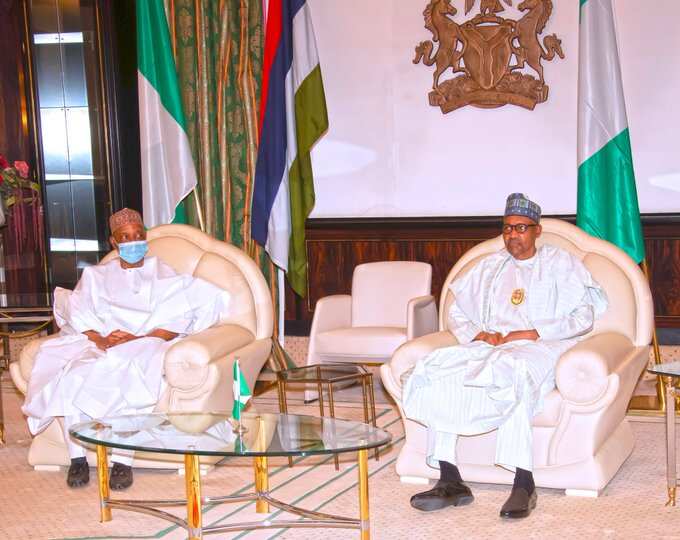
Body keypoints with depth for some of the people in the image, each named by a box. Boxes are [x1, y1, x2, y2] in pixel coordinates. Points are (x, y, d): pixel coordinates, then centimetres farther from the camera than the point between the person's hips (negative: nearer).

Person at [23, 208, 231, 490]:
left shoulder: (163, 274, 16)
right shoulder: (95, 276, 24)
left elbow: (177, 321, 1)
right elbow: (79, 315, 8)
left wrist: (138, 339, -15)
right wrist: (100, 340, -14)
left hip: (145, 346, -2)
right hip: (97, 347, 3)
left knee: (125, 374, -37)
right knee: (71, 374, -31)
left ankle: (122, 460, -34)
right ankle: (77, 457, -25)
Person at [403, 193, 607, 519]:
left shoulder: (561, 263, 14)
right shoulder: (489, 267, 26)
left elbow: (584, 317, 1)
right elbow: (456, 313, 22)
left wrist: (530, 334, -10)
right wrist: (480, 335, 0)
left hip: (540, 348, -4)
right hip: (487, 347, 5)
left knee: (513, 369, -41)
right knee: (433, 370, -24)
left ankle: (524, 485, -42)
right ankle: (450, 482, -29)